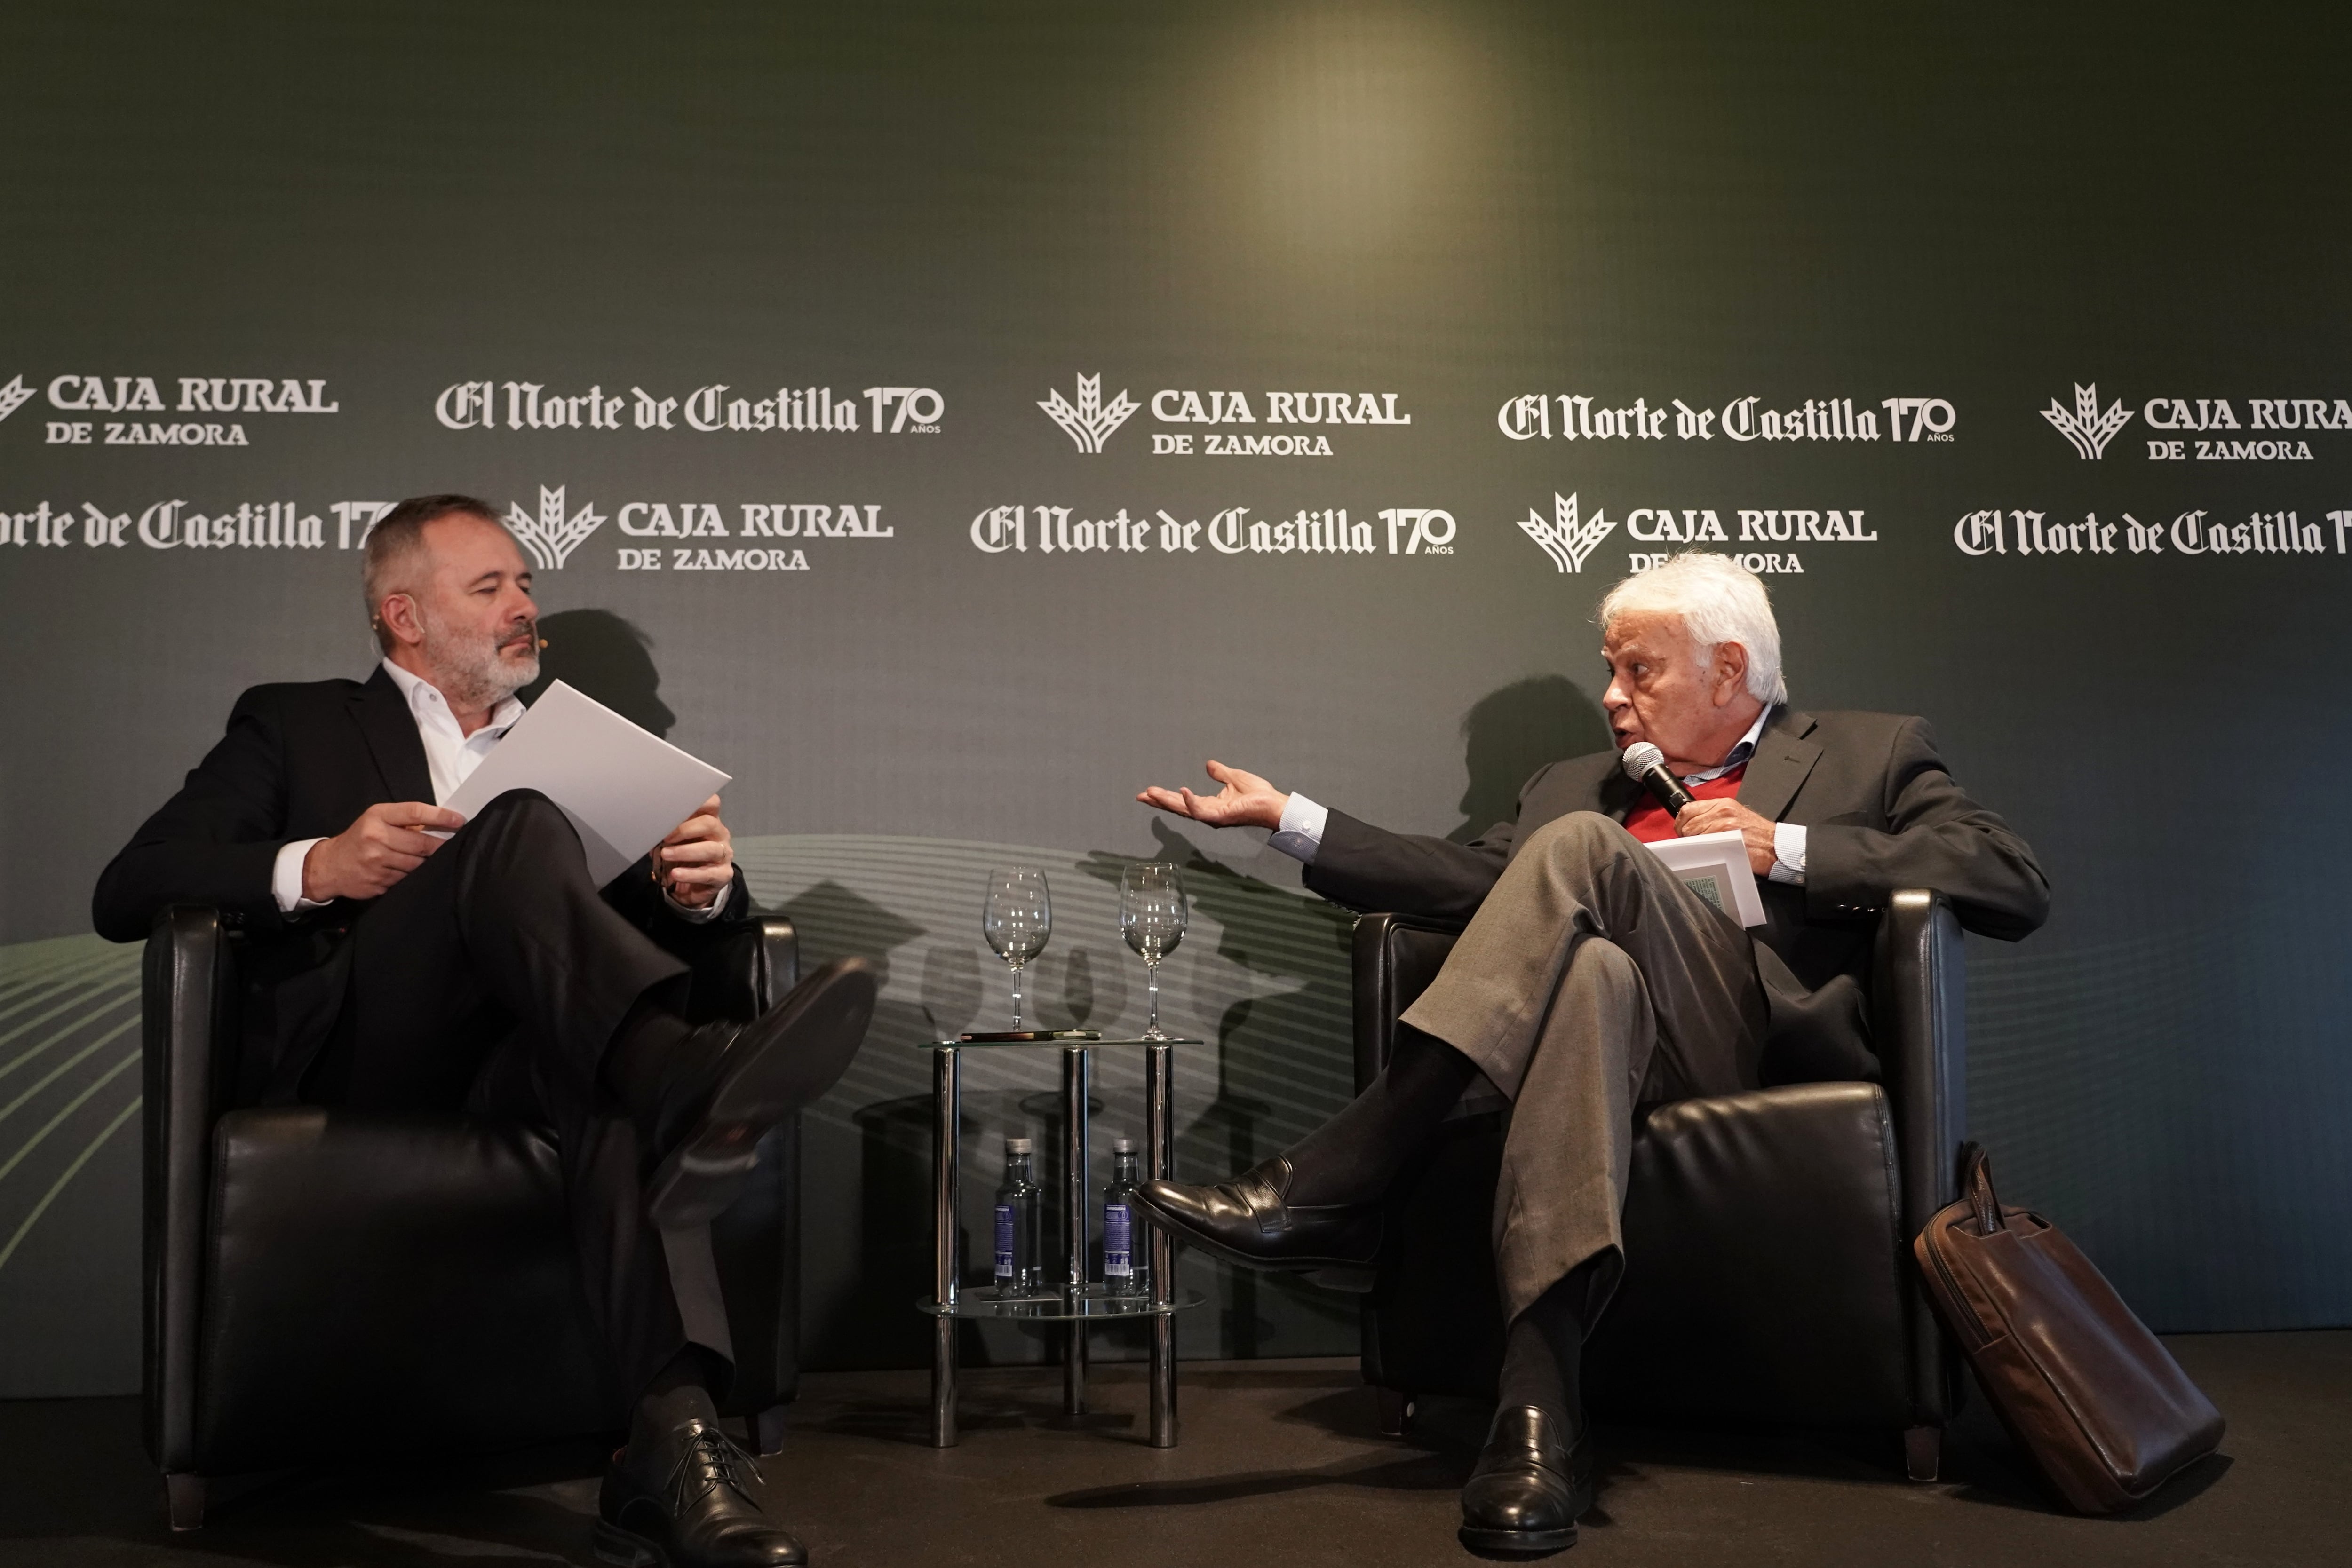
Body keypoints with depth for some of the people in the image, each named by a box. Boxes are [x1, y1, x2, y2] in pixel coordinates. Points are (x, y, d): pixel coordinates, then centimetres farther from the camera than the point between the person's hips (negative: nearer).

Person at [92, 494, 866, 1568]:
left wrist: (699, 884, -5)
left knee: (620, 1078, -37)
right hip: (356, 1061, -2)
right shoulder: (293, 727, 21)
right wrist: (316, 867, -11)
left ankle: (673, 1442, -51)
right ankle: (687, 1075, -56)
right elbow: (126, 895, 9)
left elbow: (655, 919, 22)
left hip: (526, 1062, 3)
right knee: (520, 825, -31)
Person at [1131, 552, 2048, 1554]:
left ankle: (1334, 1183, -33)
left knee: (1581, 844, -26)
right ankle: (1537, 1412, -44)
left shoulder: (1872, 754, 21)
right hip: (1625, 1044, 3)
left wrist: (1785, 847, -1)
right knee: (1591, 972, -35)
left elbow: (2017, 887, 6)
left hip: (1772, 1041, -3)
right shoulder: (1577, 787, 32)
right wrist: (1285, 818, 10)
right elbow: (1471, 880, 18)